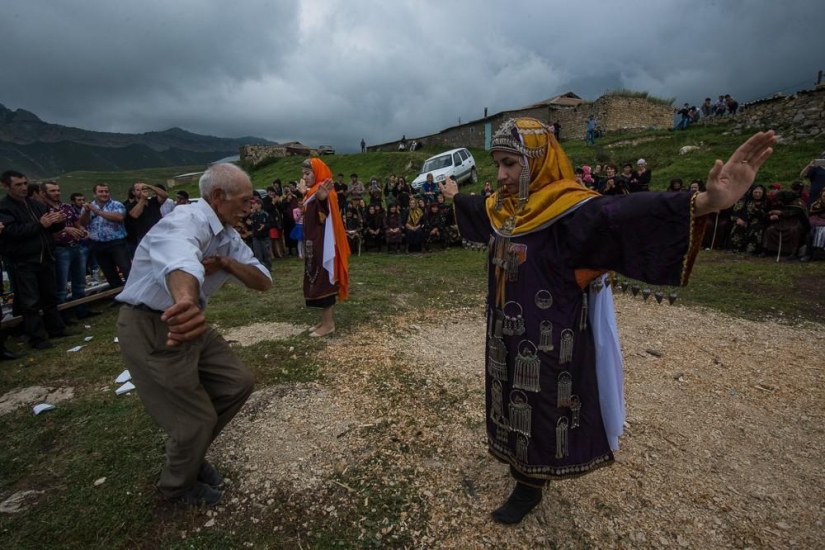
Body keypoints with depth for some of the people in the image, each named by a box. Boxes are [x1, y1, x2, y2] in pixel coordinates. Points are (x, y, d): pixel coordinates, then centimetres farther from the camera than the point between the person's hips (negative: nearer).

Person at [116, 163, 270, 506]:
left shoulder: (228, 235, 3)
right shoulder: (187, 222, -26)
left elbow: (263, 282, -1)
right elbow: (181, 262, -51)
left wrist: (225, 262, -19)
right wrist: (186, 301, -73)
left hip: (187, 321, 9)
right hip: (151, 330, -9)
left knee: (236, 385, 11)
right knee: (196, 418, -1)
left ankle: (190, 456, 36)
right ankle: (177, 485, 32)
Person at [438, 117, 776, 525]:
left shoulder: (569, 210, -23)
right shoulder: (502, 207, 1)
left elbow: (624, 216, -39)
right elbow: (476, 208, 24)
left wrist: (704, 203, -56)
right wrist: (454, 196, 42)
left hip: (548, 342, -7)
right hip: (507, 336, 8)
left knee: (540, 410, 11)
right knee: (514, 403, 24)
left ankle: (529, 487, 35)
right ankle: (521, 465, 50)